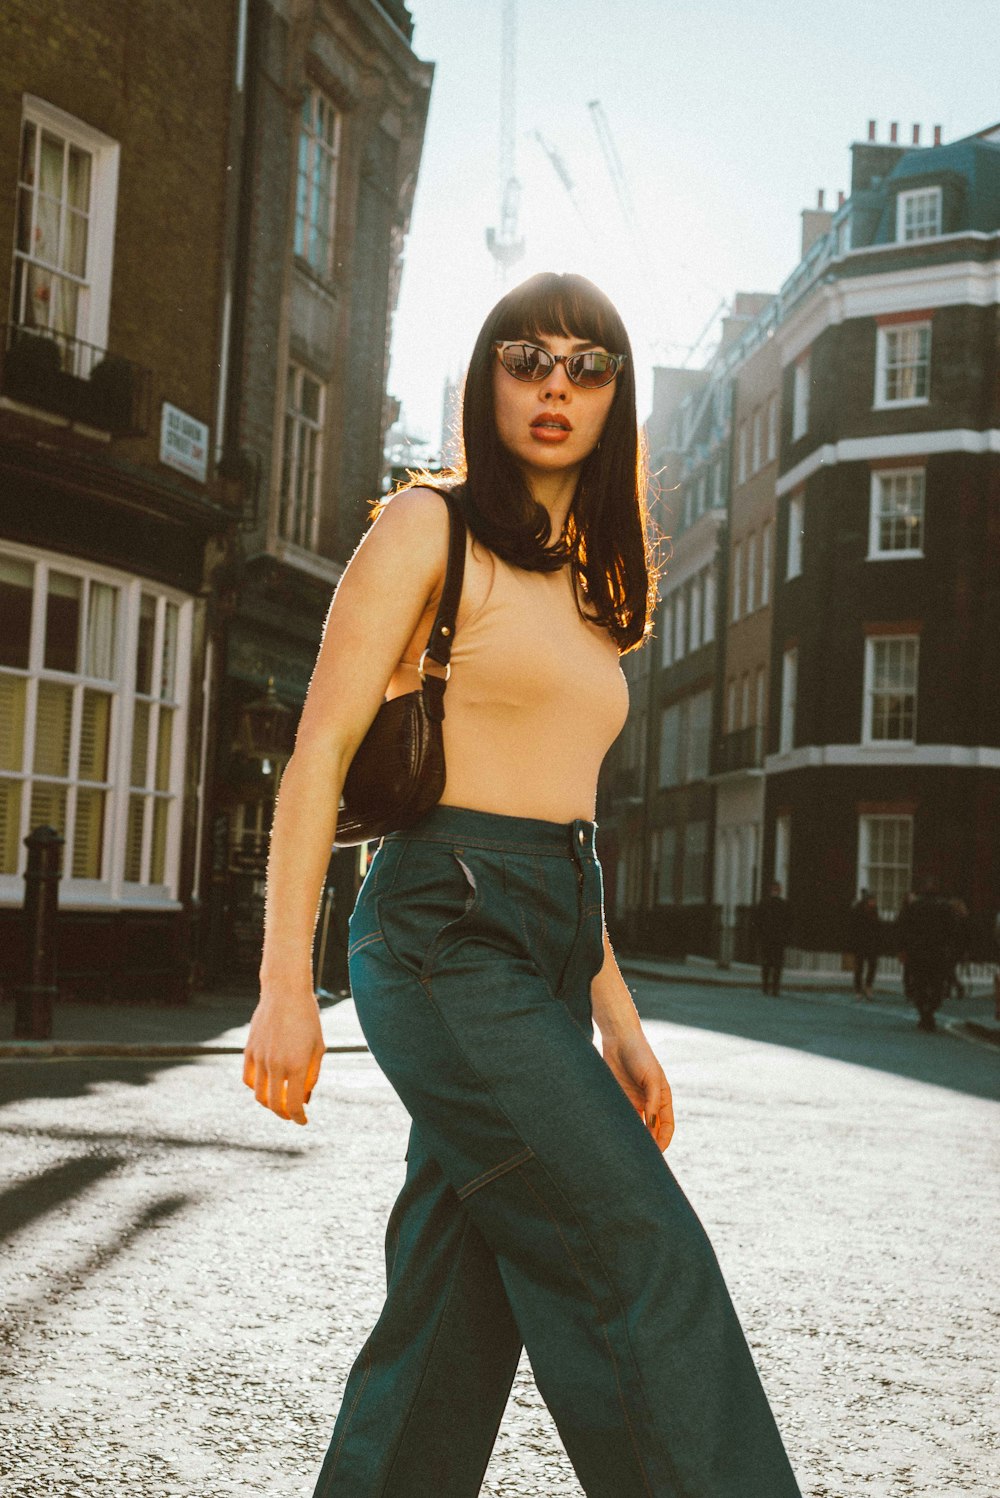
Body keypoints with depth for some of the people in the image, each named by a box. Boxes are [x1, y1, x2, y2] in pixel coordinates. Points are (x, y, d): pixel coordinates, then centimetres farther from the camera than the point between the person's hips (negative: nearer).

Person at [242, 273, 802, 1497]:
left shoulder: (585, 587, 21)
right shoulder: (427, 528, -1)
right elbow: (320, 751, -7)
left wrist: (615, 1015, 17)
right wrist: (285, 980, -15)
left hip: (547, 950, 7)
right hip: (448, 937, -7)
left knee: (454, 1319, 7)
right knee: (646, 1264, -11)